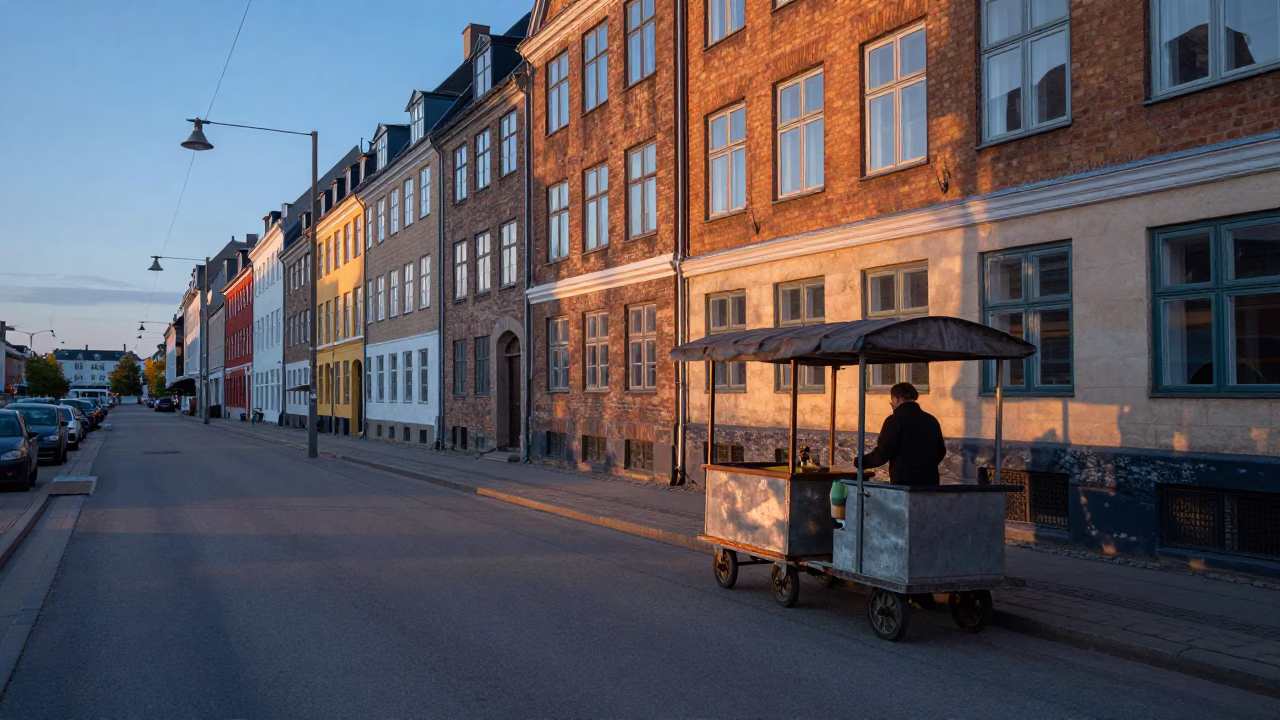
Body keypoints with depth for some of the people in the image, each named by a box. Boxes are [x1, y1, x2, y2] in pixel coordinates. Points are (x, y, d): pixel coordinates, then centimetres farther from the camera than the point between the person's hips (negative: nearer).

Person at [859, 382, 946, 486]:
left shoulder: (895, 420, -9)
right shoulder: (932, 420, 9)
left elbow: (882, 455, -13)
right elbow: (941, 452, 17)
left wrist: (860, 462, 2)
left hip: (904, 483, -6)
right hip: (930, 482, 6)